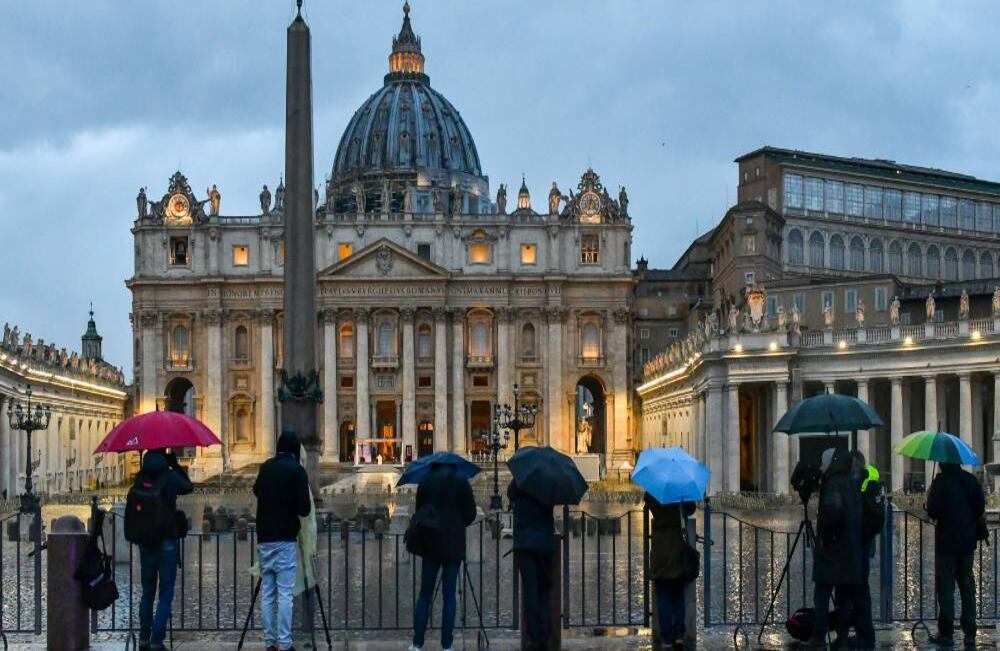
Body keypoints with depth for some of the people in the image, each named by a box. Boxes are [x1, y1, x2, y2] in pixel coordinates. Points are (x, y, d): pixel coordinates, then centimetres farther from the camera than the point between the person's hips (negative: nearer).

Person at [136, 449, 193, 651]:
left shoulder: (139, 478, -2)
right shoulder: (169, 476, -12)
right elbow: (188, 487, 6)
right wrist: (176, 465, 15)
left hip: (145, 542, 4)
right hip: (167, 541, -4)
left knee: (147, 592, 16)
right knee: (165, 594, 1)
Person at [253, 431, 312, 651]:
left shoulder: (266, 467, 10)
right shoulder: (296, 470, -7)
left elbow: (256, 490, 29)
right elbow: (304, 509, -10)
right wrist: (299, 508, 9)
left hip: (264, 537, 5)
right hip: (285, 538, -5)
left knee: (267, 592, 7)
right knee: (285, 594, -5)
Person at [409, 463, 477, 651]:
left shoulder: (425, 481, 1)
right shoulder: (461, 482, -3)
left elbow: (418, 511, 7)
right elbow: (470, 514, -1)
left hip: (431, 544, 1)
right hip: (454, 545, -1)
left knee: (425, 594, 7)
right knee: (449, 595, 3)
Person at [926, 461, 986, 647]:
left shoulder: (941, 481, -14)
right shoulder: (970, 480, 1)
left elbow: (932, 510, -17)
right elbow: (981, 507, 4)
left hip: (946, 542, -5)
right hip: (967, 541, 5)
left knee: (945, 589, 1)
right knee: (967, 587, 12)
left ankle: (946, 633, 2)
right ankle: (970, 633, 12)